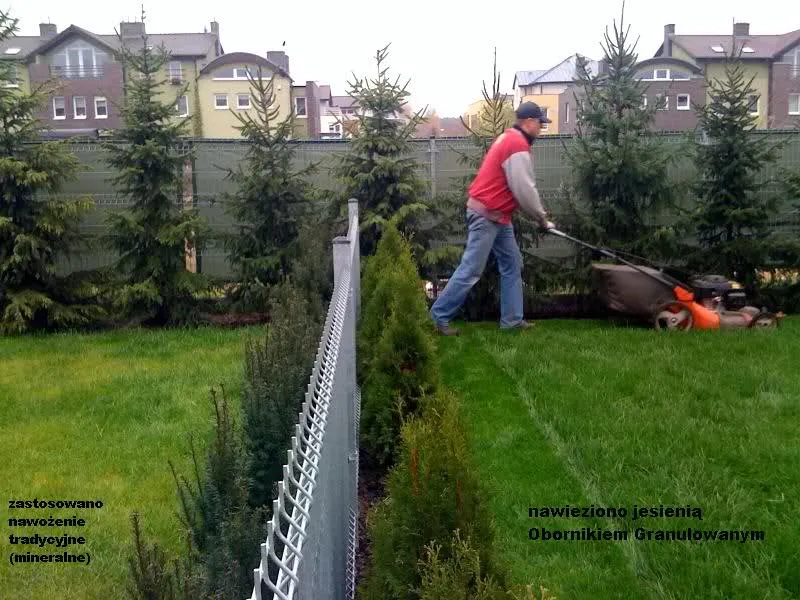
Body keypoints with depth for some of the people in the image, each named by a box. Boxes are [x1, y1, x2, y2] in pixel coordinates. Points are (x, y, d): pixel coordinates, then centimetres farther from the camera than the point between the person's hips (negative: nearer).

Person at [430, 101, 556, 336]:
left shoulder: (510, 139, 16)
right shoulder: (518, 145, -17)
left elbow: (520, 186, 18)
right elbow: (524, 190, -19)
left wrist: (537, 215, 13)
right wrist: (542, 218, -6)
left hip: (498, 215, 11)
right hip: (486, 215, -11)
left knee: (512, 266, 12)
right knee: (471, 270, -6)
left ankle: (512, 319, 16)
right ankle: (439, 315, 3)